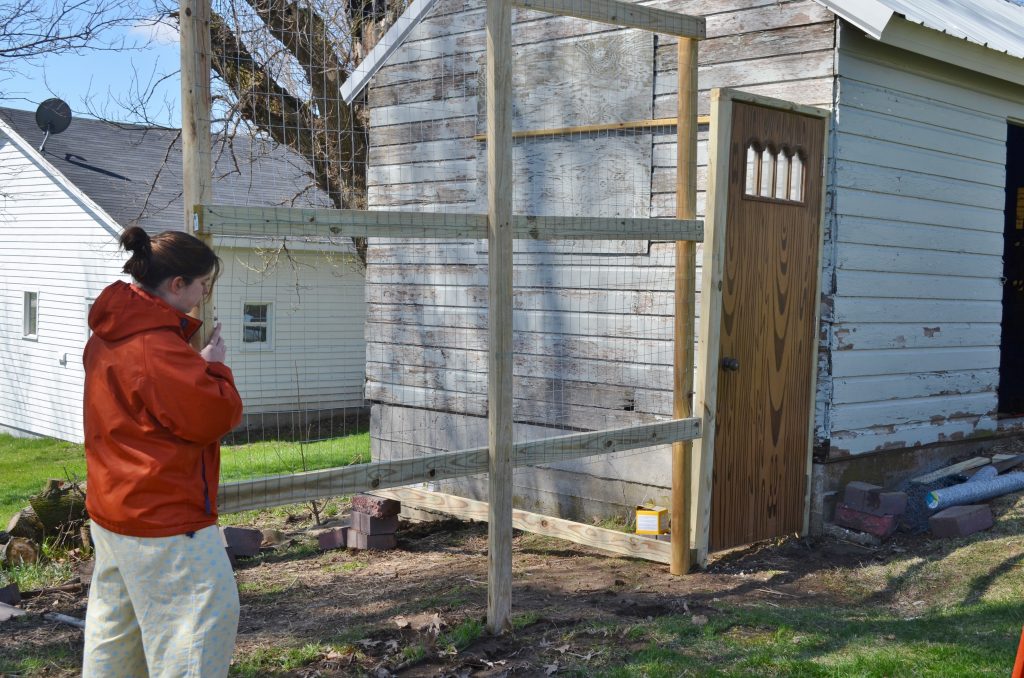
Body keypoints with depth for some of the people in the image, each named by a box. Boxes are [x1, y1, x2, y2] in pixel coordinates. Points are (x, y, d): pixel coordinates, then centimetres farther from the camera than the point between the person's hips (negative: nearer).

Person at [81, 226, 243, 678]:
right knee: (208, 611, -2)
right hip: (163, 516, -10)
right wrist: (214, 367, -5)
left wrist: (198, 363, 3)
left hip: (113, 508, 10)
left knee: (117, 623, 21)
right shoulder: (156, 348, -24)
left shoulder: (110, 334, 8)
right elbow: (214, 415, -21)